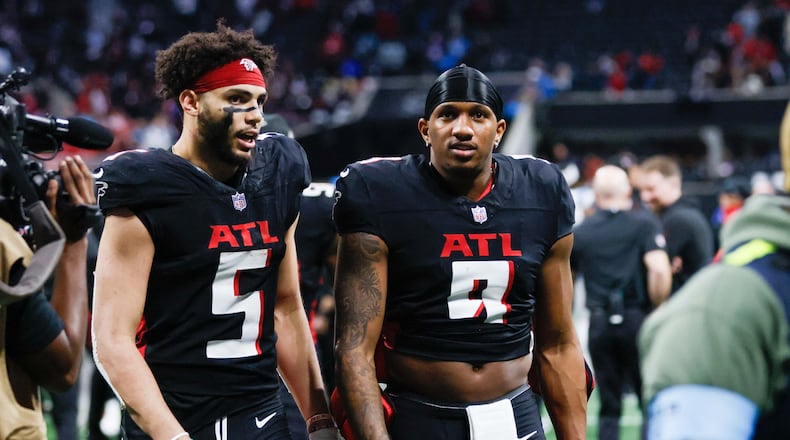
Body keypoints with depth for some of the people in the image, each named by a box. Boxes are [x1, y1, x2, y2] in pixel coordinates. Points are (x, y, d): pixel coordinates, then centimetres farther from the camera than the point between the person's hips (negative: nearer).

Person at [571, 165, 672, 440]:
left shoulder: (580, 232, 7)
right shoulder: (644, 223, -3)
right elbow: (659, 270, -17)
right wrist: (658, 310, -3)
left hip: (599, 324, 3)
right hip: (637, 319, -3)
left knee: (609, 408, 8)